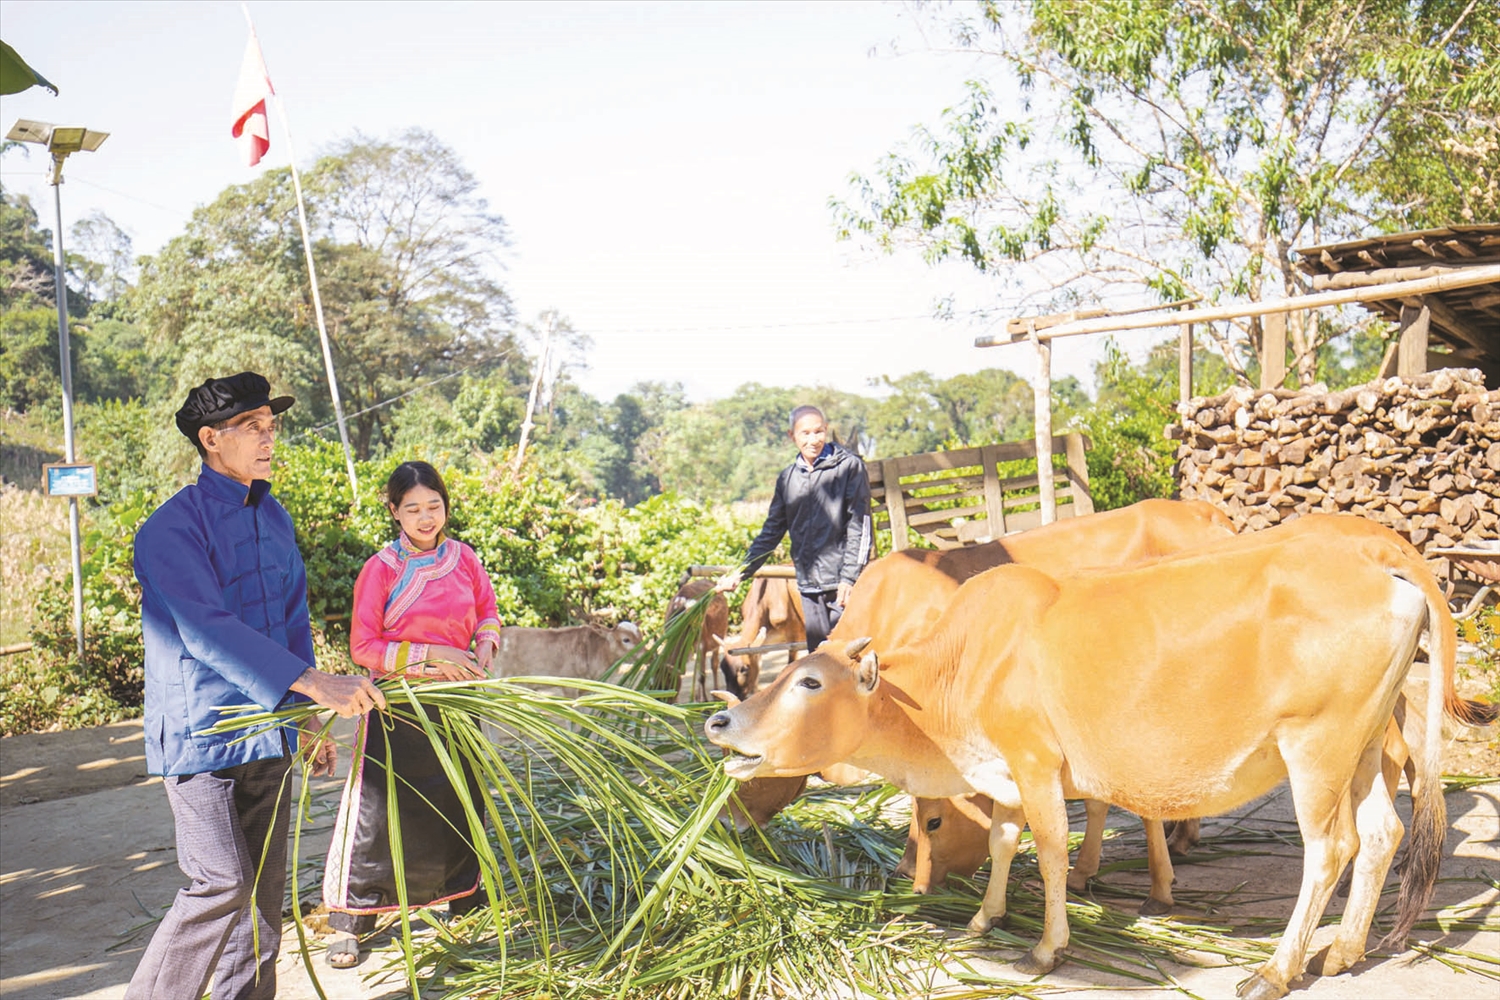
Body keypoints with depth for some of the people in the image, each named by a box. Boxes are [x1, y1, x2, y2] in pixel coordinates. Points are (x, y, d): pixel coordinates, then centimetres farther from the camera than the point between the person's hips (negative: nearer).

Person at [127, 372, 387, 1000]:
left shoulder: (275, 519, 9)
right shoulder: (172, 529, -14)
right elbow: (209, 632, -27)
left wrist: (308, 720, 16)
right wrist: (313, 684, -35)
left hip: (267, 735, 7)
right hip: (200, 736, -7)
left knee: (265, 892, 12)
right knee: (223, 888, -12)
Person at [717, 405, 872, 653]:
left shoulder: (849, 466, -1)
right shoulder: (787, 478, 13)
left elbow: (860, 524, -5)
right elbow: (772, 531, 19)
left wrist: (849, 577, -12)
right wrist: (740, 572, 11)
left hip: (842, 585, -4)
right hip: (808, 586, 5)